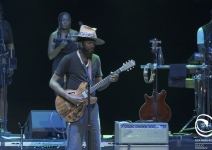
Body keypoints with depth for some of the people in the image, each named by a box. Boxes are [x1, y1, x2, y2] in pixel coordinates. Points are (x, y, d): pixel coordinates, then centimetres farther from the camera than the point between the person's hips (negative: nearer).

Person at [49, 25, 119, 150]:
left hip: (92, 107, 6)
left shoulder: (96, 60, 10)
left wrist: (109, 81, -6)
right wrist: (69, 97, -18)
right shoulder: (69, 59, -7)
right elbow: (53, 82, -6)